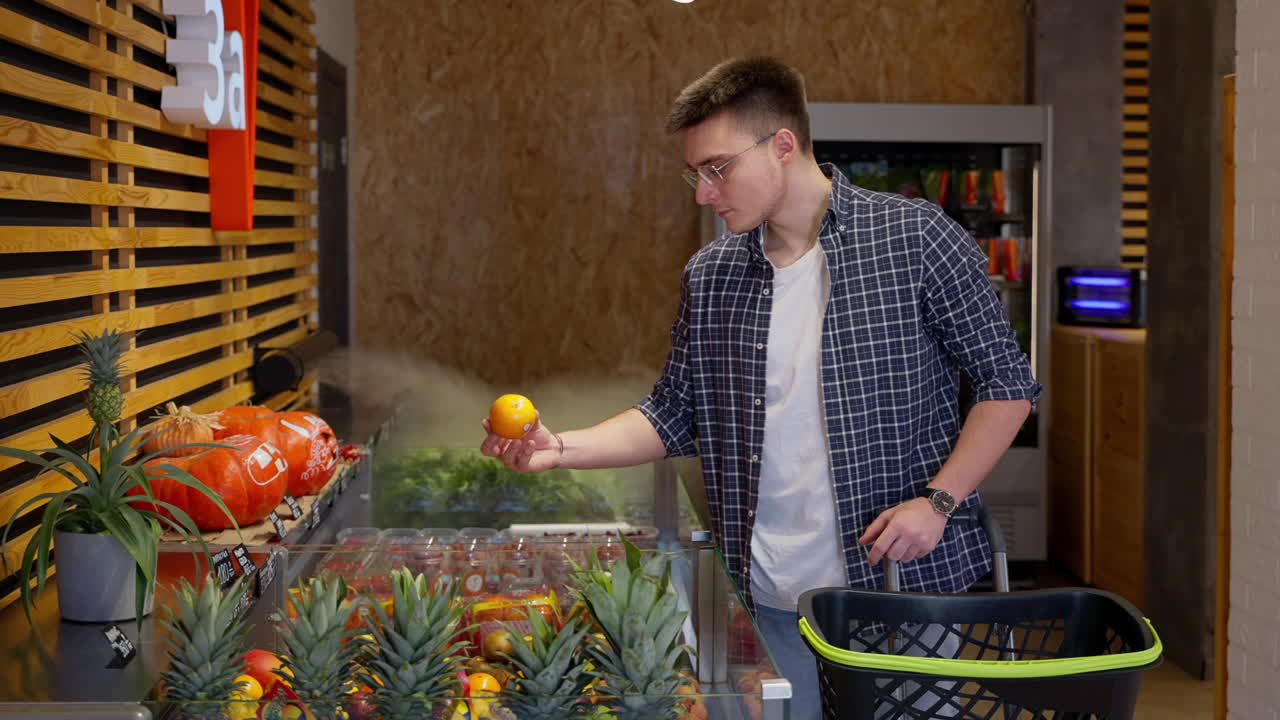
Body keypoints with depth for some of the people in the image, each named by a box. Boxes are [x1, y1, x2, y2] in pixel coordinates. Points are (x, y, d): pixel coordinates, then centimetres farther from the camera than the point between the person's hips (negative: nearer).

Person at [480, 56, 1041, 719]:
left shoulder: (914, 239, -8)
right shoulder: (708, 277, 5)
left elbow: (1007, 383, -4)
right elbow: (673, 415, 11)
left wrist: (937, 500, -13)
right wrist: (560, 448, -4)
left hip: (907, 587, -3)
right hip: (772, 601, 3)